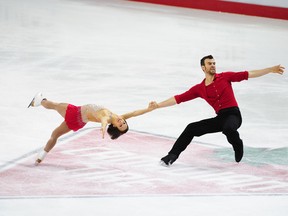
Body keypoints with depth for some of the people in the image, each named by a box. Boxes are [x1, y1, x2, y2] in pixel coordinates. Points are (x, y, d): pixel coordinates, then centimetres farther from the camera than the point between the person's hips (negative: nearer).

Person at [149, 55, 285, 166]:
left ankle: (238, 147, -6)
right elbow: (179, 98, 8)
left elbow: (248, 75, 0)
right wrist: (158, 105, 1)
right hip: (220, 118, 5)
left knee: (228, 128, -38)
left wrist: (271, 70, -7)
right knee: (191, 128, 0)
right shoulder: (199, 89, 9)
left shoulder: (225, 77, 2)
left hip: (233, 115, -4)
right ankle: (172, 156, 5)